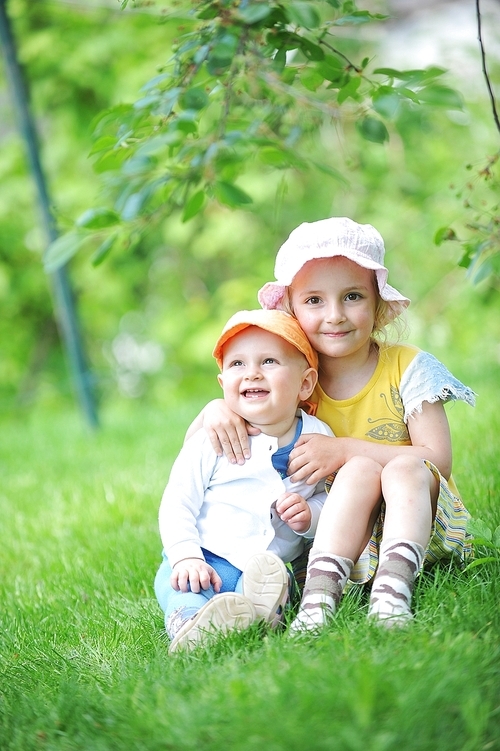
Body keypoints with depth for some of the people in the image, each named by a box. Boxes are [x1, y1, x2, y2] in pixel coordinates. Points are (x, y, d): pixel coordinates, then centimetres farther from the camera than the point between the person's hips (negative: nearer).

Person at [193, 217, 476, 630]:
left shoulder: (407, 367, -5)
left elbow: (437, 460, -13)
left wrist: (346, 450, -21)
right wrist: (216, 409, -17)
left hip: (418, 518, -1)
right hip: (338, 530, 1)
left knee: (404, 468, -31)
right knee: (361, 469, -29)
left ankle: (394, 588, -50)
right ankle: (320, 594, -44)